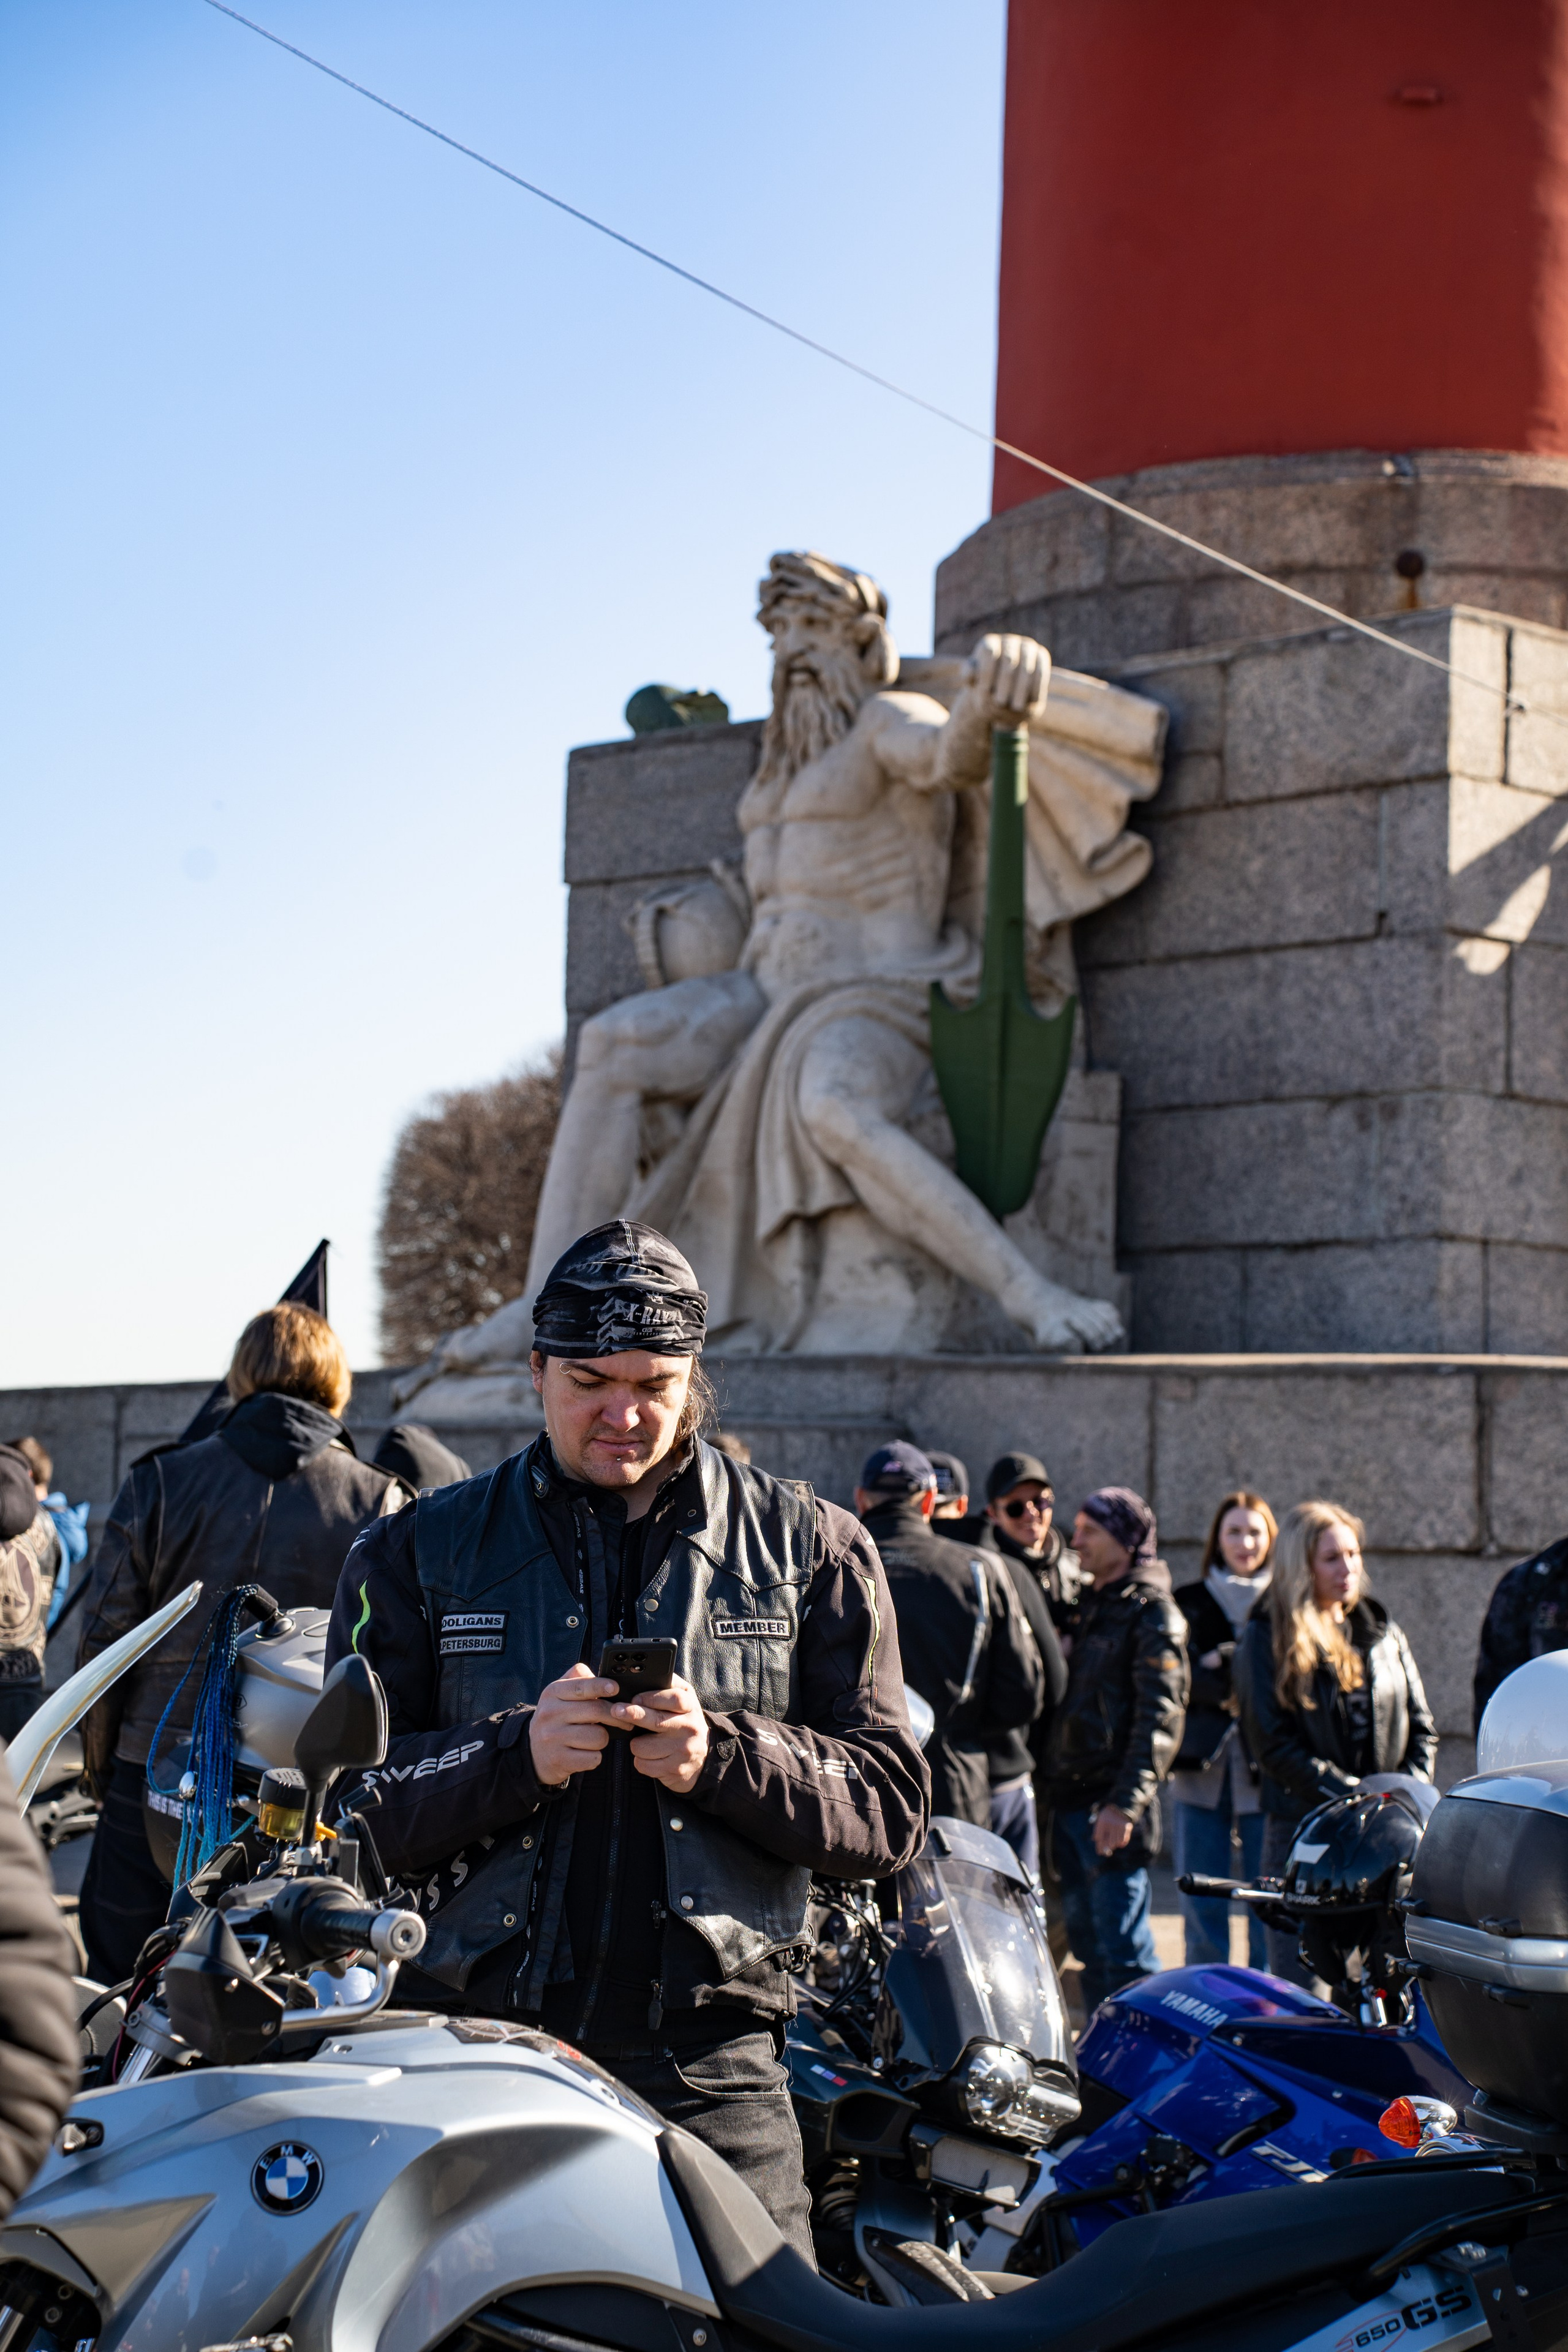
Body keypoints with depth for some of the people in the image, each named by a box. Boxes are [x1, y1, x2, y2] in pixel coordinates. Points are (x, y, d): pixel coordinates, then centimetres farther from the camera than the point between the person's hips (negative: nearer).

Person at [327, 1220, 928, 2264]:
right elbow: (343, 1804, 4)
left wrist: (720, 1755, -13)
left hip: (707, 2067, 0)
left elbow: (892, 1810, 5)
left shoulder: (811, 1549, 10)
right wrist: (516, 1751, -13)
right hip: (470, 2050, 0)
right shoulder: (419, 1553, 11)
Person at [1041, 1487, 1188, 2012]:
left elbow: (1159, 1718, -15)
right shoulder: (1089, 1606, 19)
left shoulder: (1152, 1614, -7)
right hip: (1069, 1800, 9)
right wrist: (1052, 1783, 16)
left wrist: (1125, 1802, -22)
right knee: (1088, 1943, 12)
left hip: (1113, 1808, -9)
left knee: (1122, 1949, -9)